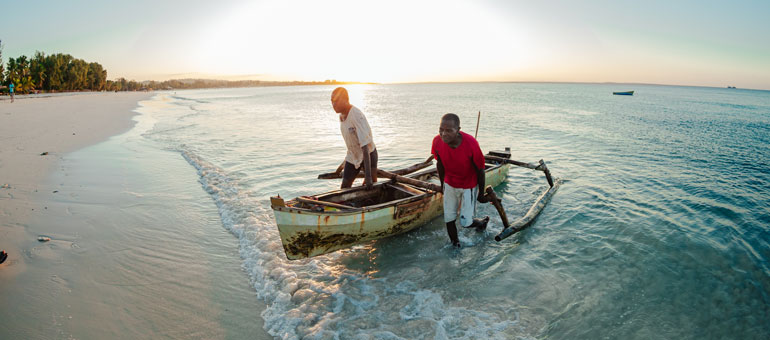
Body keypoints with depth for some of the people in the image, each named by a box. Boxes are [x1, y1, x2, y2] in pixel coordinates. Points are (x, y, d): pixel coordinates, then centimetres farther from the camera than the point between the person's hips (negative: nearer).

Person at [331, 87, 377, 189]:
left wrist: (368, 176, -37)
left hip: (368, 155, -7)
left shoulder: (356, 116, -29)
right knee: (344, 188, 4)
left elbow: (365, 146, -34)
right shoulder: (342, 116, -3)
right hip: (353, 156, 7)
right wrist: (345, 162, 22)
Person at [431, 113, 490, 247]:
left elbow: (480, 170, -16)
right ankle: (455, 245, 33)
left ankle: (482, 221, 36)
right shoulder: (437, 141, -20)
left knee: (465, 223, 1)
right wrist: (442, 184, 13)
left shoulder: (471, 143, -30)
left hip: (469, 186, -3)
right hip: (450, 184, 3)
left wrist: (481, 194, -5)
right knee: (449, 219, 8)